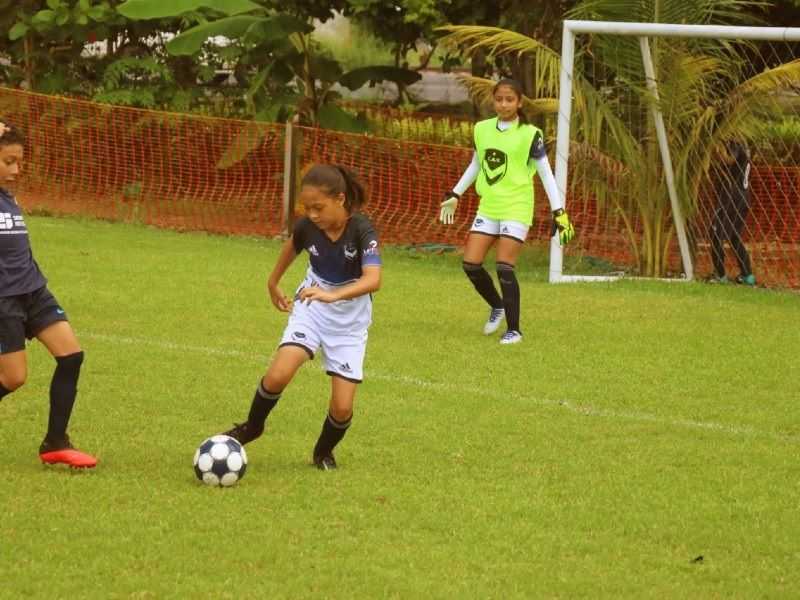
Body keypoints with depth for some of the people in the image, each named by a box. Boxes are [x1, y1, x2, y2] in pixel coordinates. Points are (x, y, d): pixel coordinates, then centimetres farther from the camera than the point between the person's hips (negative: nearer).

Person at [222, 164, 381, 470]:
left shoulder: (361, 230, -26)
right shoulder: (307, 227, -14)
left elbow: (373, 279, -41)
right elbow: (292, 247, 12)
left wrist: (333, 295, -56)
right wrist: (273, 283, 26)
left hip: (350, 321, -2)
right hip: (311, 309, 2)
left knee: (342, 408, -7)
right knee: (278, 375, -22)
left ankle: (324, 451, 26)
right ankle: (252, 427, 7)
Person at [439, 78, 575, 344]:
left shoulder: (529, 135, -10)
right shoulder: (482, 129, 5)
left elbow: (546, 175, -7)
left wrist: (559, 212, -12)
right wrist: (454, 195, 21)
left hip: (516, 209, -5)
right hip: (488, 207, 6)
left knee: (504, 267, -12)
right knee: (471, 263, 0)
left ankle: (513, 329, 0)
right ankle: (497, 306, 26)